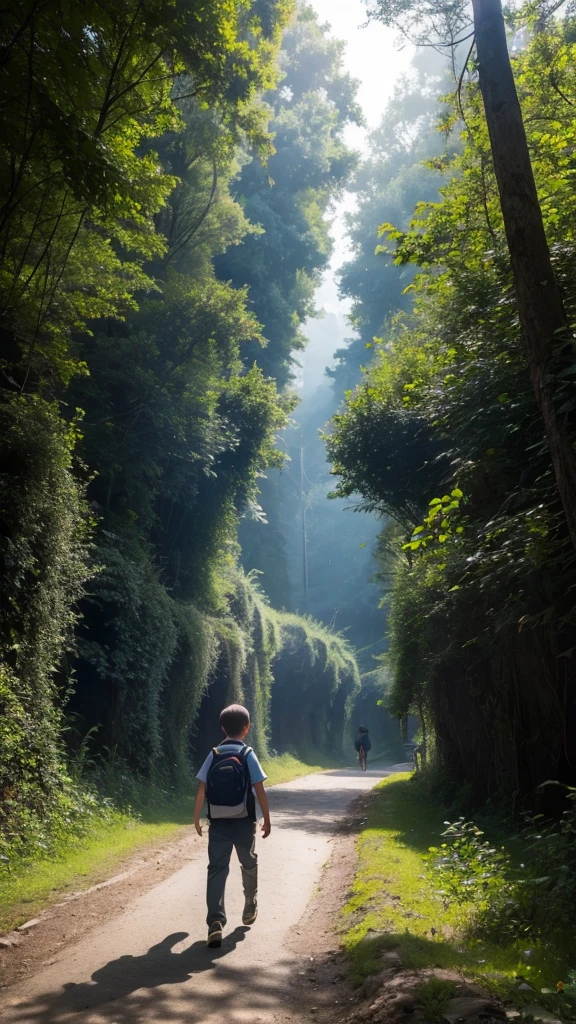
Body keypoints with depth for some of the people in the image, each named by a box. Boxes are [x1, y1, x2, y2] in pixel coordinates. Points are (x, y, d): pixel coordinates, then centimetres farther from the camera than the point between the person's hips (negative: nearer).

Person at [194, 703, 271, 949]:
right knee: (249, 865, 22)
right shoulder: (248, 755, -7)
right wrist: (267, 820, 2)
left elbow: (201, 790, -3)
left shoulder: (213, 755, -1)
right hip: (243, 822, -1)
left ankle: (215, 923, -14)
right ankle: (250, 909, 39)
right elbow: (259, 791, -8)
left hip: (218, 823, 1)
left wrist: (196, 819, 8)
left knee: (217, 870, 0)